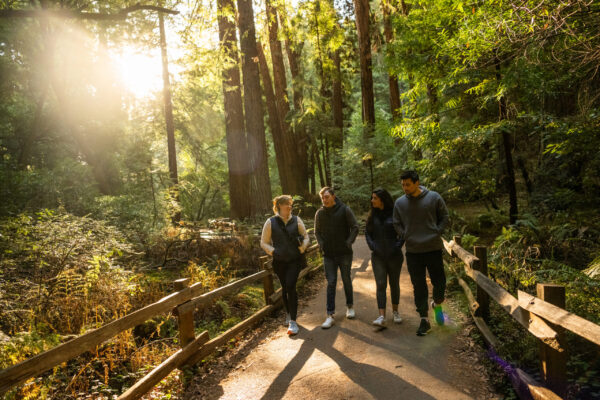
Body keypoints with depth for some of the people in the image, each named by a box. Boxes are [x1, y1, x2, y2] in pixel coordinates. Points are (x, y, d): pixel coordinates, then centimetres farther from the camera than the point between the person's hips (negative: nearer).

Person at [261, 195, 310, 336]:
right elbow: (264, 242, 3)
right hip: (279, 261, 1)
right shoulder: (270, 222, -1)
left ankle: (293, 321, -8)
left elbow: (306, 236, 11)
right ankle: (288, 313, 34)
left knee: (290, 287, -13)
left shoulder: (296, 220, 2)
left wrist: (302, 249, -7)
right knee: (285, 288, 12)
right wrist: (273, 251, -13)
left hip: (294, 260, -1)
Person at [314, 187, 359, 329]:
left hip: (344, 253, -1)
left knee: (347, 280, 12)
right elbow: (317, 231, 13)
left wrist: (348, 242, -11)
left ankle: (350, 307, 32)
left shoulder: (345, 210, -6)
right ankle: (330, 315, 1)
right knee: (331, 283, -1)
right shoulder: (320, 213, 2)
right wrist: (321, 245, 0)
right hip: (328, 254, 1)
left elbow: (355, 227, -3)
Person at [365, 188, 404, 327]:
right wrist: (372, 246, -2)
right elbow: (367, 232, 11)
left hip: (394, 256, -2)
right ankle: (382, 317, -9)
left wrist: (398, 246, -10)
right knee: (380, 285, -6)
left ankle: (395, 312, 29)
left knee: (394, 284, 11)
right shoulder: (372, 215, 6)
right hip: (378, 256, 2)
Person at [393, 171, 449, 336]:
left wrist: (437, 232, -6)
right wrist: (405, 236, -3)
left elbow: (444, 217, 6)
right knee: (419, 287, 5)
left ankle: (437, 304, 38)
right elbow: (397, 224, 10)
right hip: (413, 251, 1)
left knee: (439, 282, 6)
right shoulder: (400, 203, 1)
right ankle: (424, 320, 17)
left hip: (433, 248, -1)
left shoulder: (434, 198, -4)